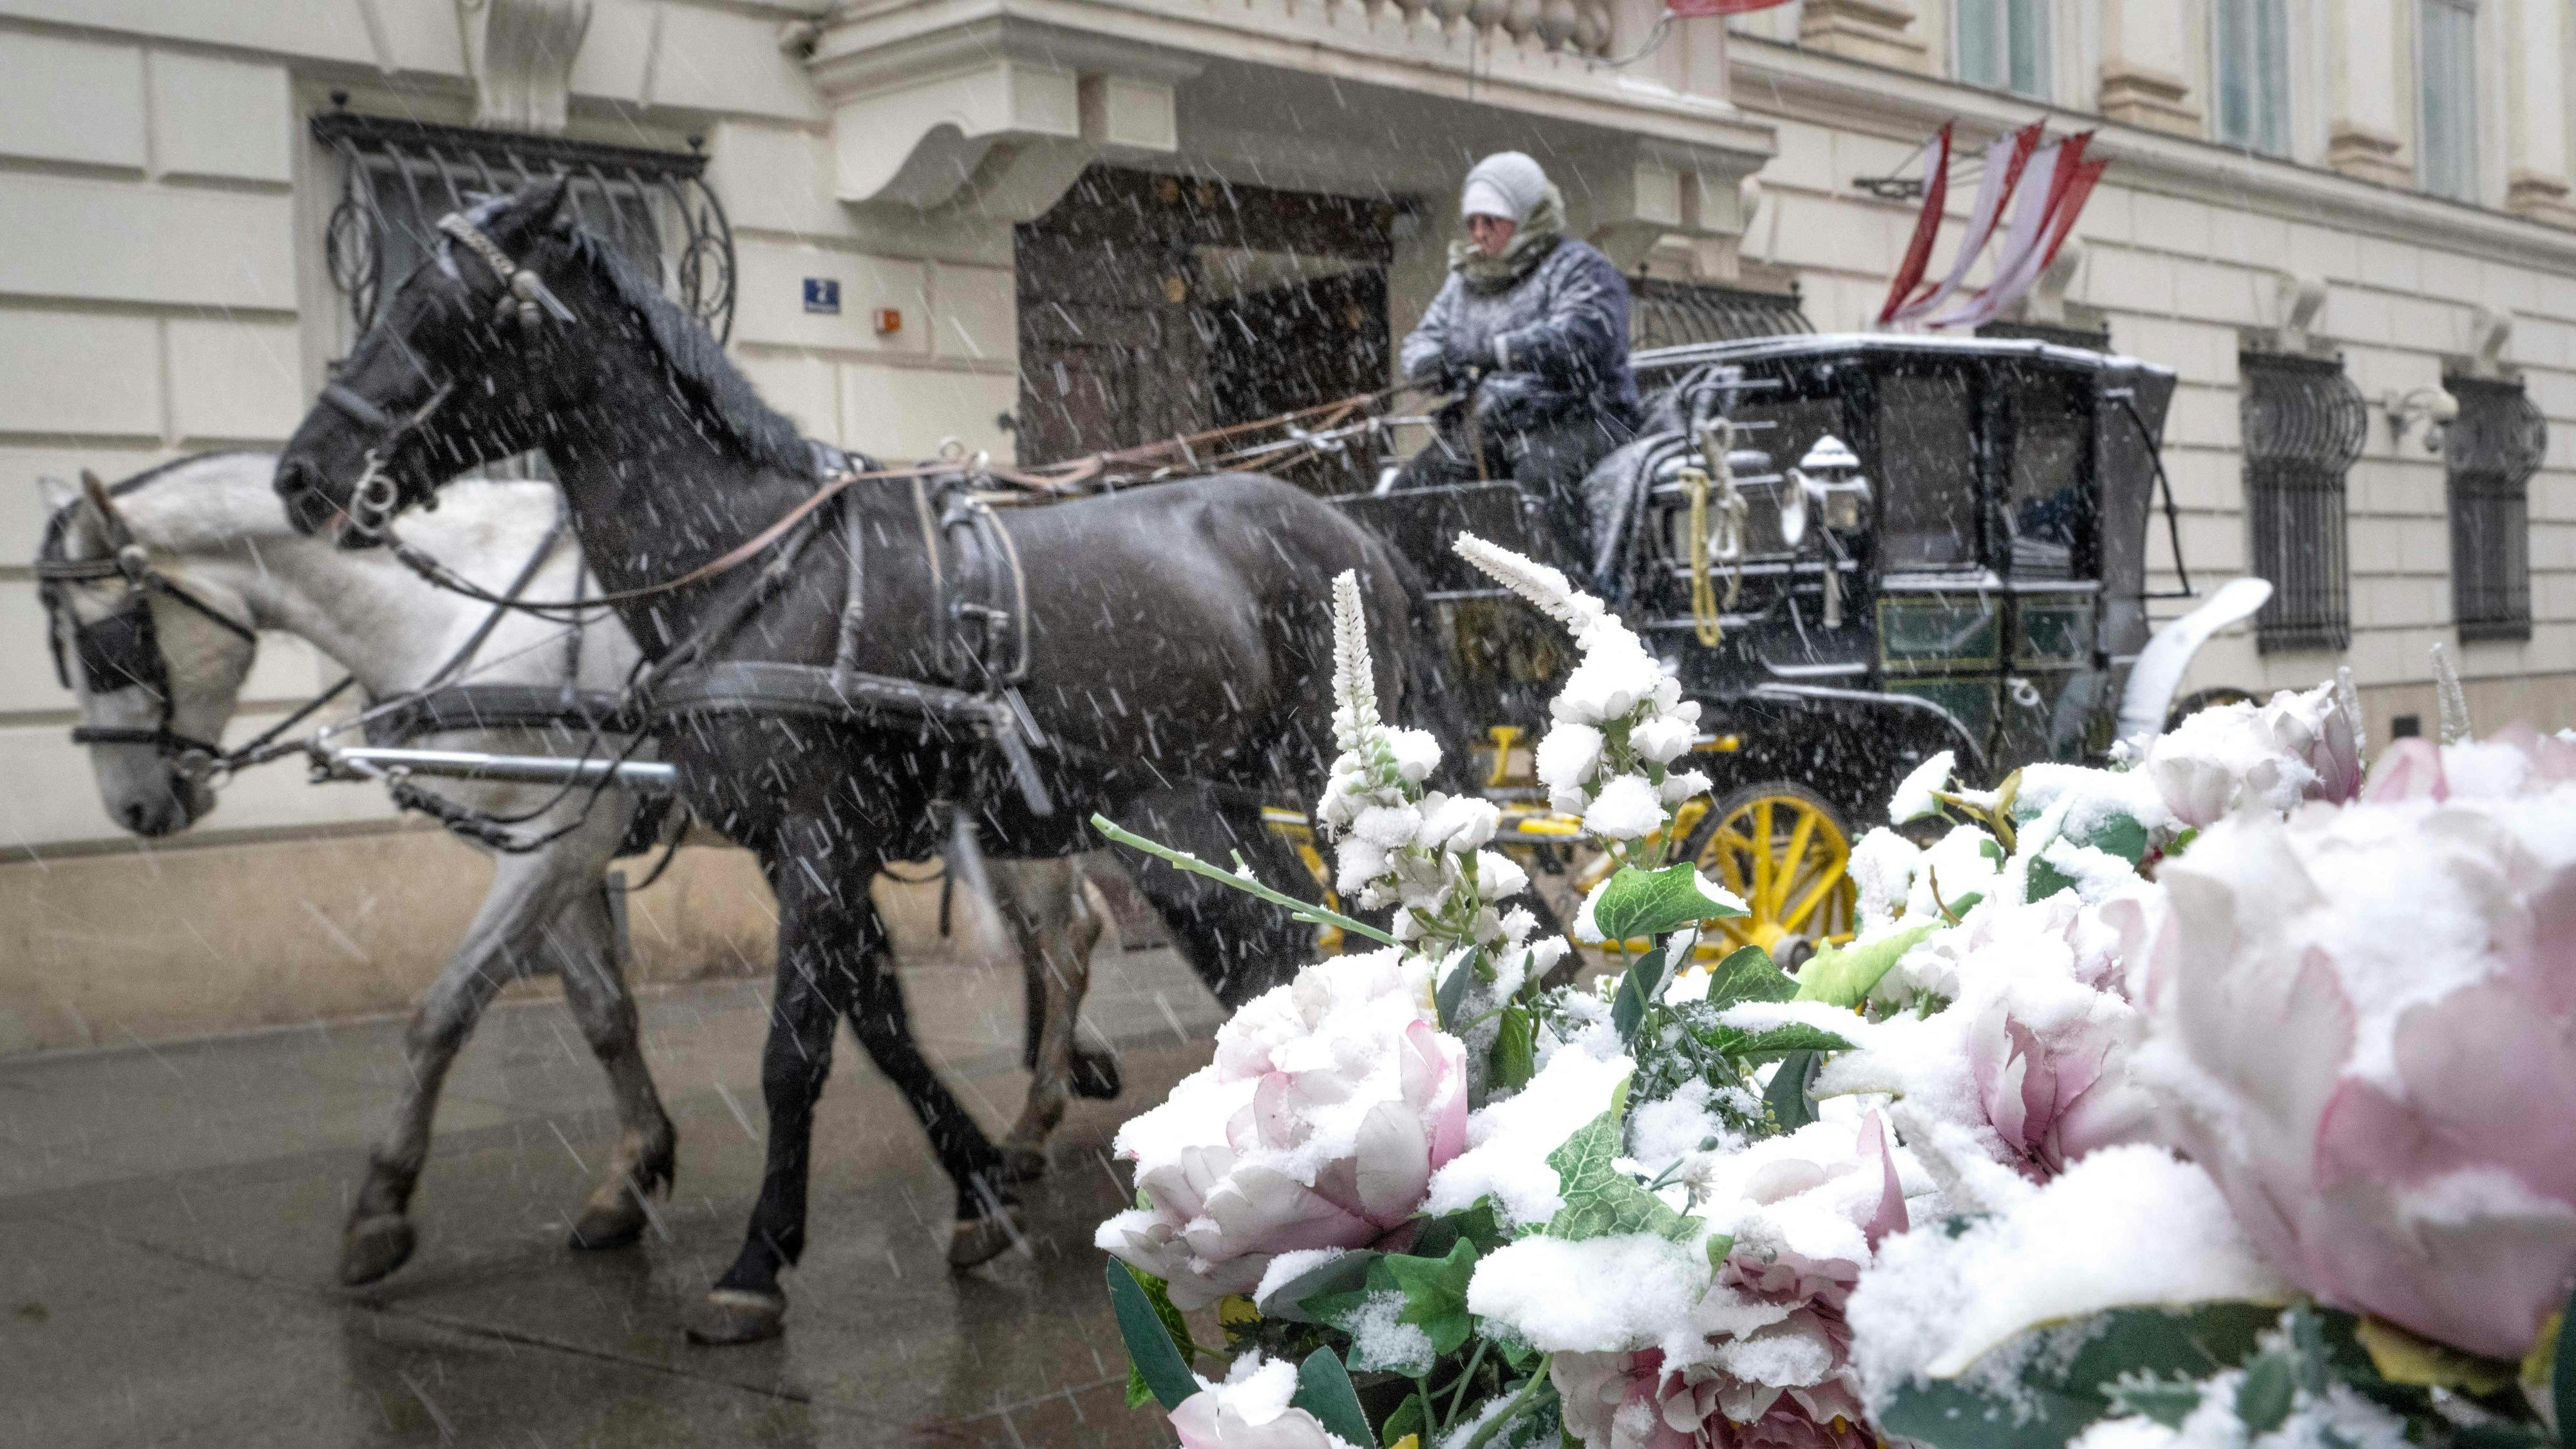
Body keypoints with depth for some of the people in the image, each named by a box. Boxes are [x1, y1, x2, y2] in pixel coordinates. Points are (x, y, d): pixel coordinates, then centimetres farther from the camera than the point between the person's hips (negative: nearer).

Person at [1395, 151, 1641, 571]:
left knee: (1540, 477, -37)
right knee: (1406, 491, -10)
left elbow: (1582, 337, -20)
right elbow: (1421, 345, 17)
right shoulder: (1465, 280, 21)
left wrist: (1492, 350, -28)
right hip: (1481, 427, 7)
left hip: (1574, 419, -7)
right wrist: (1432, 362, -10)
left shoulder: (1578, 267, -2)